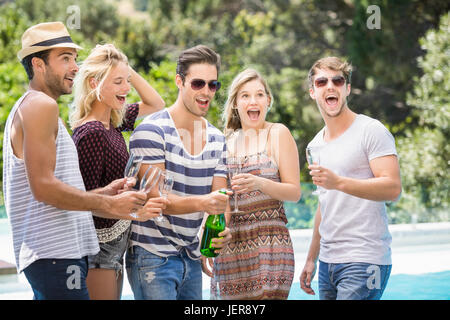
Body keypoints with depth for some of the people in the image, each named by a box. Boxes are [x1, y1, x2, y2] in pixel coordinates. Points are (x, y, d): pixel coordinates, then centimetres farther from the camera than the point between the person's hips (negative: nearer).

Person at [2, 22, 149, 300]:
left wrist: (103, 193, 12)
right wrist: (109, 204, -12)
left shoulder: (27, 107, 22)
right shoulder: (41, 105, -10)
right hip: (55, 254, -10)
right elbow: (43, 187, -18)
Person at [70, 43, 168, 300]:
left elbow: (156, 105, 19)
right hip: (98, 242, -9)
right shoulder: (91, 133, -19)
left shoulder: (112, 122, 7)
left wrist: (129, 72, 4)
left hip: (115, 244, 9)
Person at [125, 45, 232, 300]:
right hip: (153, 257, -6)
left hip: (192, 257, 7)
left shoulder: (217, 139, 10)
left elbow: (217, 199, 6)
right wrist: (202, 202, -33)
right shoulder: (151, 131, -11)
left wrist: (221, 230, -16)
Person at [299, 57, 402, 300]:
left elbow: (393, 188, -16)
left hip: (363, 261, -7)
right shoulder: (315, 145, 17)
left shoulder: (370, 131, -6)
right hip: (328, 262, 7)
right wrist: (311, 259, 22)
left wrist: (339, 182, -27)